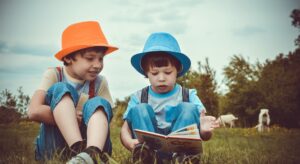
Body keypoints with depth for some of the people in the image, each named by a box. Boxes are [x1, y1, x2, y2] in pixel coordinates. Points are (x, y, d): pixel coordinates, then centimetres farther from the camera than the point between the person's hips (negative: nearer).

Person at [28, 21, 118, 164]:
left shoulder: (100, 82, 3)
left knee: (98, 104, -22)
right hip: (53, 146, -2)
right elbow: (34, 111, -19)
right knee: (61, 89, -20)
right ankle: (80, 151, -41)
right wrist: (74, 118, -16)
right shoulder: (53, 75, -4)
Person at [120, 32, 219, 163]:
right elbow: (125, 129, -2)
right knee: (139, 109, -16)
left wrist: (204, 131, -29)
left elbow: (204, 137, -2)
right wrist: (130, 143, -27)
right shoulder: (138, 98, 6)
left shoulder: (189, 96, 5)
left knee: (188, 108, -18)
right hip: (149, 151, 1)